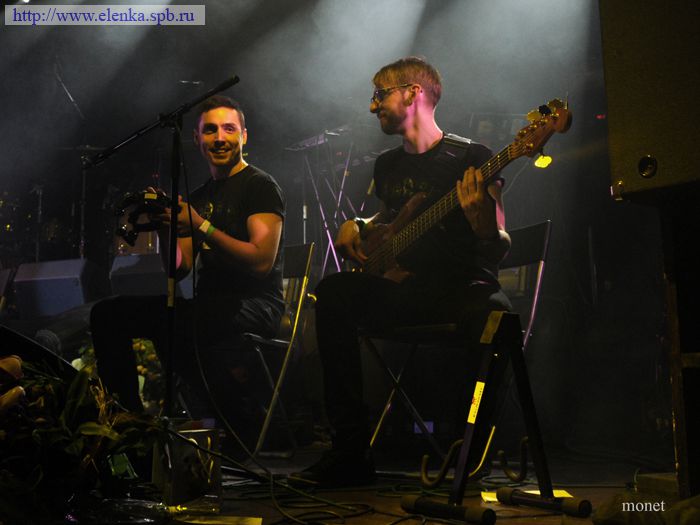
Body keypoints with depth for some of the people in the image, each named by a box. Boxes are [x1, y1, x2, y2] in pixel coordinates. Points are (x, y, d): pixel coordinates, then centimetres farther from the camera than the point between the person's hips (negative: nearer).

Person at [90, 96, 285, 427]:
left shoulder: (260, 186, -3)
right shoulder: (199, 197, 18)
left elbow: (262, 261, -17)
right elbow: (179, 270, 14)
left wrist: (201, 225, -18)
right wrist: (164, 229, -3)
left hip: (255, 305, -7)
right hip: (209, 300, 8)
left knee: (168, 323, -36)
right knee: (107, 313, -3)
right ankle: (129, 413, 4)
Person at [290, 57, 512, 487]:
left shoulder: (472, 158, -2)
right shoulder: (387, 166, 17)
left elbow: (499, 250, -7)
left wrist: (482, 221, -29)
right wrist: (359, 226, 15)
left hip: (463, 287, -4)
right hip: (405, 289, 5)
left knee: (494, 311, -40)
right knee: (335, 292, -25)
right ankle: (351, 449, -25)